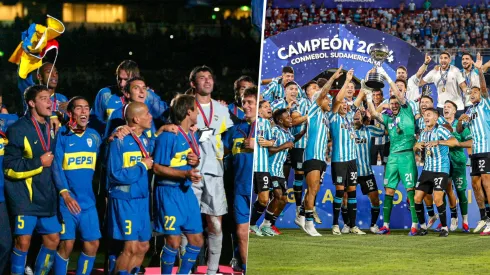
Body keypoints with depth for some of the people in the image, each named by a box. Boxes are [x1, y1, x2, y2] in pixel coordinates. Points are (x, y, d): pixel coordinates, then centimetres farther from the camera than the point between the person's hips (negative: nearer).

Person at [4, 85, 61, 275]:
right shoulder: (19, 129, -10)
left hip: (47, 196, 7)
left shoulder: (50, 128, 12)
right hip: (25, 196, -7)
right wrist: (39, 163, -17)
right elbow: (9, 166, -15)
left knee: (53, 239, 8)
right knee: (23, 241, -9)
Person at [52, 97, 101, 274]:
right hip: (68, 200, -5)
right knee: (67, 244, -7)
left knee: (93, 243, 3)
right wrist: (65, 193, -21)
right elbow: (56, 166, -11)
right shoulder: (63, 134, -4)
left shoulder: (94, 136, 10)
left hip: (88, 200, 5)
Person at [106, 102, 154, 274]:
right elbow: (116, 175, -19)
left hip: (142, 200, 8)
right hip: (125, 200, -8)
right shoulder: (120, 141, -14)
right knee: (131, 248, -9)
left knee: (143, 247, 10)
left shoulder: (146, 140, 9)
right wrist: (142, 166, -13)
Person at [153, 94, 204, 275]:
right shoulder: (168, 136, -14)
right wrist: (185, 174, -25)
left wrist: (196, 162, -1)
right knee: (173, 241, -9)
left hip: (187, 191, 8)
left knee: (197, 239, 8)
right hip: (169, 192, -8)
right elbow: (157, 168, -16)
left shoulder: (193, 135, 13)